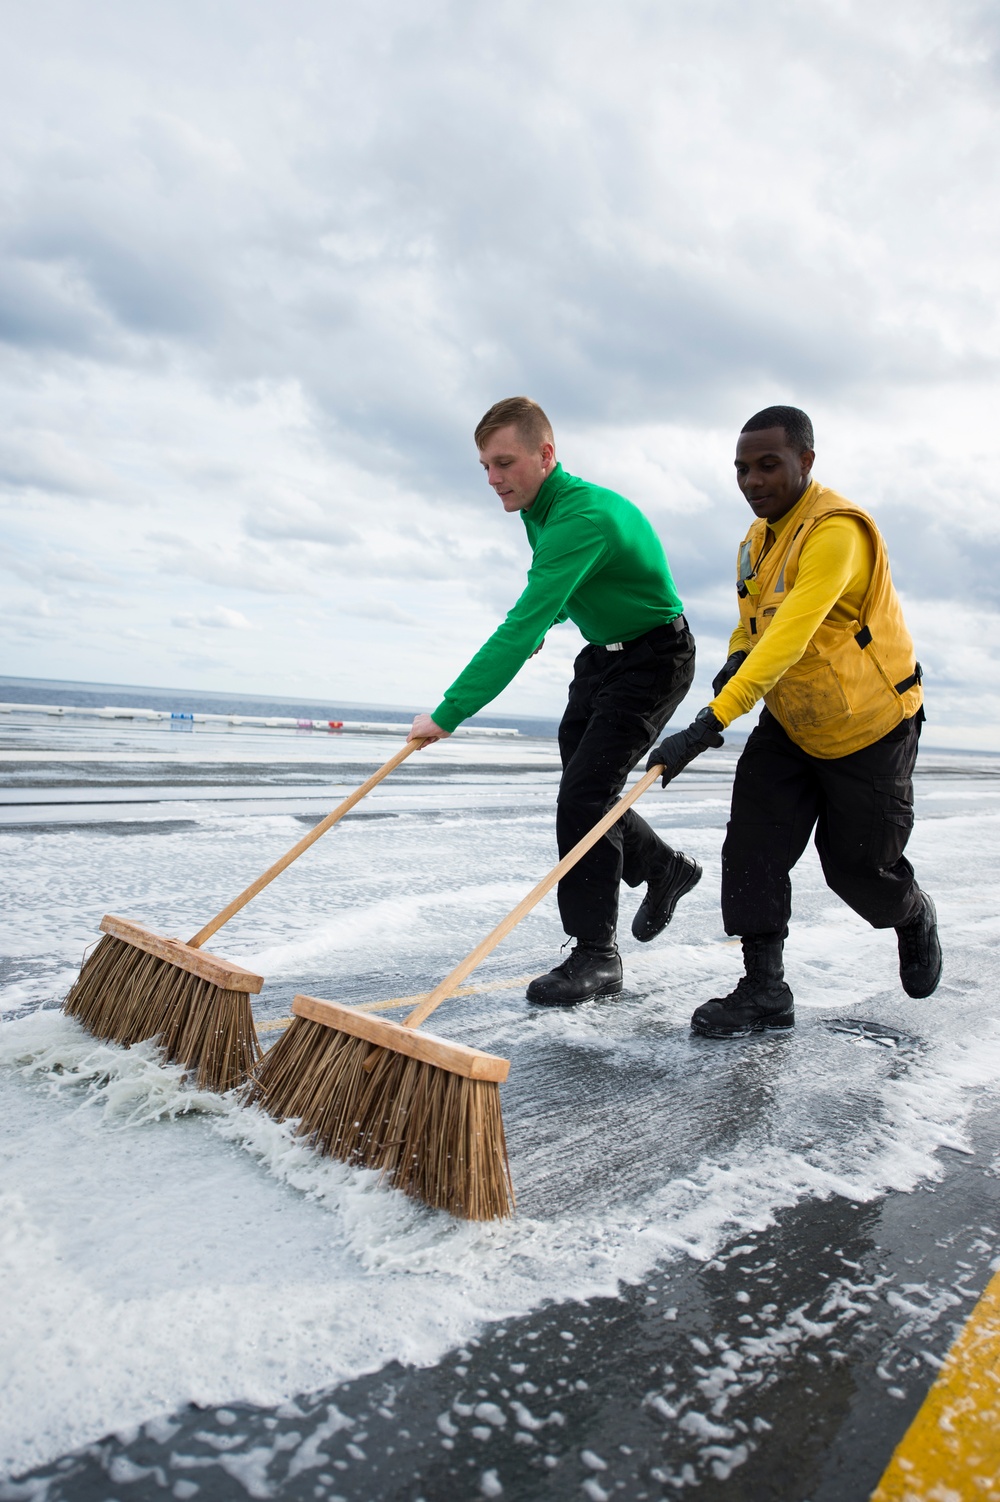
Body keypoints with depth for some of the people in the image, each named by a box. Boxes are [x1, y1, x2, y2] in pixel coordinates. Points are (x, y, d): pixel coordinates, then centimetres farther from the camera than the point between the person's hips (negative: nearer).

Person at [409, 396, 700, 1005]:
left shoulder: (583, 516, -31)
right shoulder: (540, 507, -1)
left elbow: (521, 630, -39)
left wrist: (448, 714, -40)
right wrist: (546, 624, 12)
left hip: (654, 658, -9)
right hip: (602, 655, 9)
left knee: (585, 794, -18)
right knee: (583, 791, 11)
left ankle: (597, 955, -8)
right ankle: (666, 869, 35)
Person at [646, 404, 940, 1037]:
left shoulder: (837, 529, -26)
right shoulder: (756, 540, 2)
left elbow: (791, 635, -38)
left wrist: (711, 722, -46)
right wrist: (735, 661, -8)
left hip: (870, 728, -7)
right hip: (791, 728, 7)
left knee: (857, 865, 6)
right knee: (753, 844, -8)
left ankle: (916, 919, 41)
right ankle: (765, 990, 2)